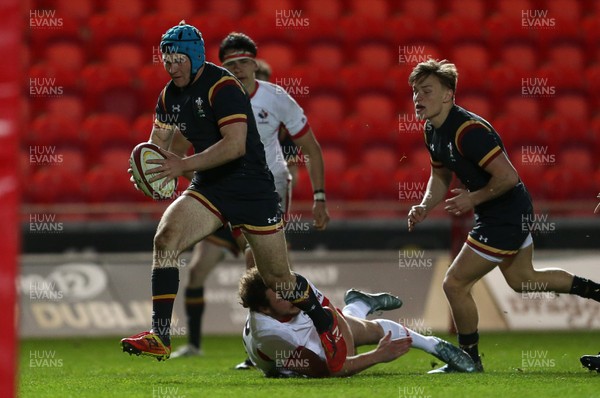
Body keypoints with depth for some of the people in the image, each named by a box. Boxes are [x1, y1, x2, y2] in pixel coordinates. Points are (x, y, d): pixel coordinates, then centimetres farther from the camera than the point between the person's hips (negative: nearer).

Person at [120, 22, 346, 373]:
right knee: (165, 239, -20)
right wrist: (149, 164, -7)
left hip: (252, 189, -6)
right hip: (209, 188, 6)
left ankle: (326, 322, 32)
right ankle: (160, 337, -21)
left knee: (278, 280, 3)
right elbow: (159, 141, 17)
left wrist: (183, 165, -30)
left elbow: (235, 144, -28)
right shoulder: (170, 96, 5)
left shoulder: (222, 87, -19)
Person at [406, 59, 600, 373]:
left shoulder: (467, 130, -28)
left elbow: (508, 177, -30)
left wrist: (472, 199, -19)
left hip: (505, 217, -10)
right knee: (522, 279, 26)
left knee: (455, 284, -6)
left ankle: (469, 359, 10)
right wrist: (424, 208, 1)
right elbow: (441, 176, 18)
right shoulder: (432, 131, 3)